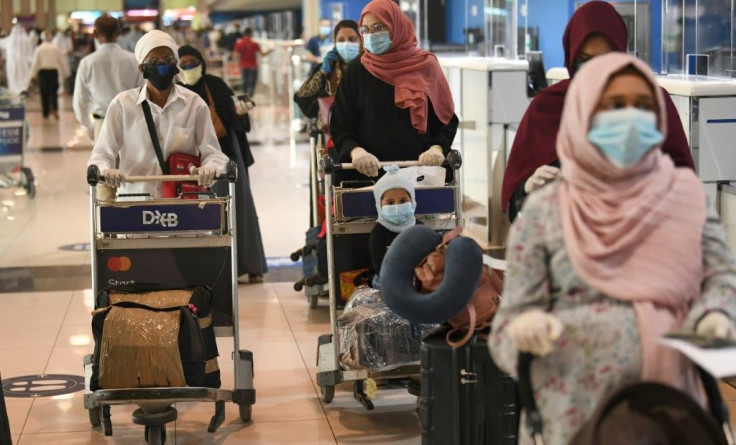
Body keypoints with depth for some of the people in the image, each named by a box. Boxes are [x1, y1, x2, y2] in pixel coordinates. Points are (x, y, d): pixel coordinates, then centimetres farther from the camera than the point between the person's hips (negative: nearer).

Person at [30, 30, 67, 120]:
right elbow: (60, 61, 4)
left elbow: (35, 62, -4)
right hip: (53, 71, 1)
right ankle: (54, 109, -15)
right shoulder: (55, 48, -1)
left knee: (44, 92, 8)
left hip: (43, 72, -1)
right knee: (53, 92, 7)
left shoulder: (39, 49, -6)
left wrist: (33, 74, 5)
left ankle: (45, 113, 13)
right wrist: (63, 73, 13)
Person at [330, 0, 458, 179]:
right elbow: (340, 126, 7)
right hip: (368, 171, 0)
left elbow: (447, 120, 10)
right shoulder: (356, 72, 8)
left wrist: (436, 148, -9)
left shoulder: (426, 66, 8)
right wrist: (356, 151, -14)